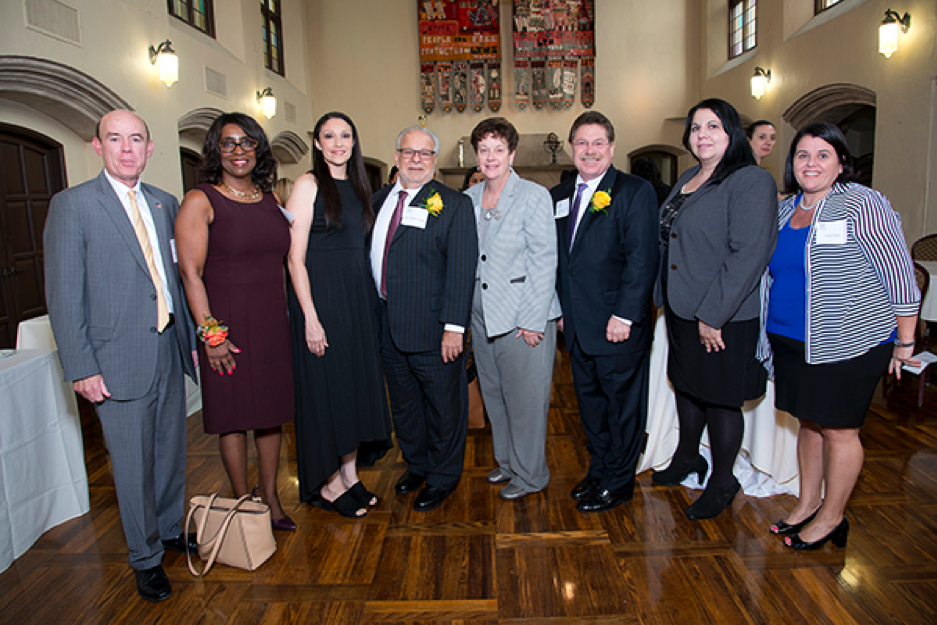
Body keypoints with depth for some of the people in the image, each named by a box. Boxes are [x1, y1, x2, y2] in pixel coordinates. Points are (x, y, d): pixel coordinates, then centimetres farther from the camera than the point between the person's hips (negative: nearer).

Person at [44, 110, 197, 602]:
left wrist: (192, 337, 11)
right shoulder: (71, 205, -6)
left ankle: (171, 530, 39)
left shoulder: (164, 203, 9)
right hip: (119, 359, -5)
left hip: (169, 349, 5)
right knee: (133, 465, 6)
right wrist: (81, 368, -12)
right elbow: (63, 295, -9)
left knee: (172, 451, 17)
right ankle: (145, 558, 25)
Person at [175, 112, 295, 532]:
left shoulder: (269, 198, 10)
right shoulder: (200, 201, -6)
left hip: (274, 322, 5)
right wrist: (210, 332, -15)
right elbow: (191, 272, -10)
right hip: (228, 324, -5)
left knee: (272, 411, 12)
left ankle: (270, 497, 28)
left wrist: (289, 315, 8)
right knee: (234, 417, 5)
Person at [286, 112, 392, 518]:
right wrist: (310, 317, -17)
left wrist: (370, 299, 7)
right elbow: (295, 256, -12)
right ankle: (328, 483, 18)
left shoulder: (358, 187, 12)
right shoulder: (309, 184, -7)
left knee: (357, 384, 12)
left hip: (359, 296, 7)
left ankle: (350, 474, 26)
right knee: (326, 388, 2)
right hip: (320, 296, -7)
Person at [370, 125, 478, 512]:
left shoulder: (453, 204, -8)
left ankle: (443, 477, 29)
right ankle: (416, 465, 41)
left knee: (443, 406, 9)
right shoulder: (380, 200, 10)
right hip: (389, 326, 6)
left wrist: (454, 326, -20)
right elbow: (372, 257, 14)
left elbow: (462, 269, -14)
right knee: (403, 403, 20)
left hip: (432, 329, -6)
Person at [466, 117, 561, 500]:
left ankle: (529, 475, 21)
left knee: (525, 397, 3)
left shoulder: (534, 196, -8)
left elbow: (544, 261, -11)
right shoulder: (468, 199, 9)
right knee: (493, 394, 16)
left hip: (524, 317, -6)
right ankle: (506, 462, 36)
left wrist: (533, 321, -15)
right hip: (481, 314, 6)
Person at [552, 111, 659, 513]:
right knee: (589, 400, 17)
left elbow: (642, 258, -14)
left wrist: (624, 315, -19)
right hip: (577, 326, 6)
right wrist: (559, 308, 11)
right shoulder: (559, 196, 12)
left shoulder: (635, 192, -7)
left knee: (622, 405, 7)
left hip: (618, 327, -6)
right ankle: (599, 470, 34)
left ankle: (618, 483, 23)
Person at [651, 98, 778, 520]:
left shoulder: (752, 181, -14)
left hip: (725, 318, -7)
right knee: (686, 386, 20)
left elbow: (750, 255, -21)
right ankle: (687, 457, 42)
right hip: (681, 311, 7)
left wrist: (713, 315, -22)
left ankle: (721, 482, 27)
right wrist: (664, 296, 11)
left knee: (720, 399, 7)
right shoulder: (688, 180, 11)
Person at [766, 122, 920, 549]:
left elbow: (899, 274, -11)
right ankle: (808, 502, 32)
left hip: (847, 343, -6)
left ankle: (831, 517, 21)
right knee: (809, 423, 17)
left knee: (838, 430, 4)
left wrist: (904, 344, -8)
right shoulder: (785, 209, 9)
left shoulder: (862, 205, -11)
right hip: (791, 342, 6)